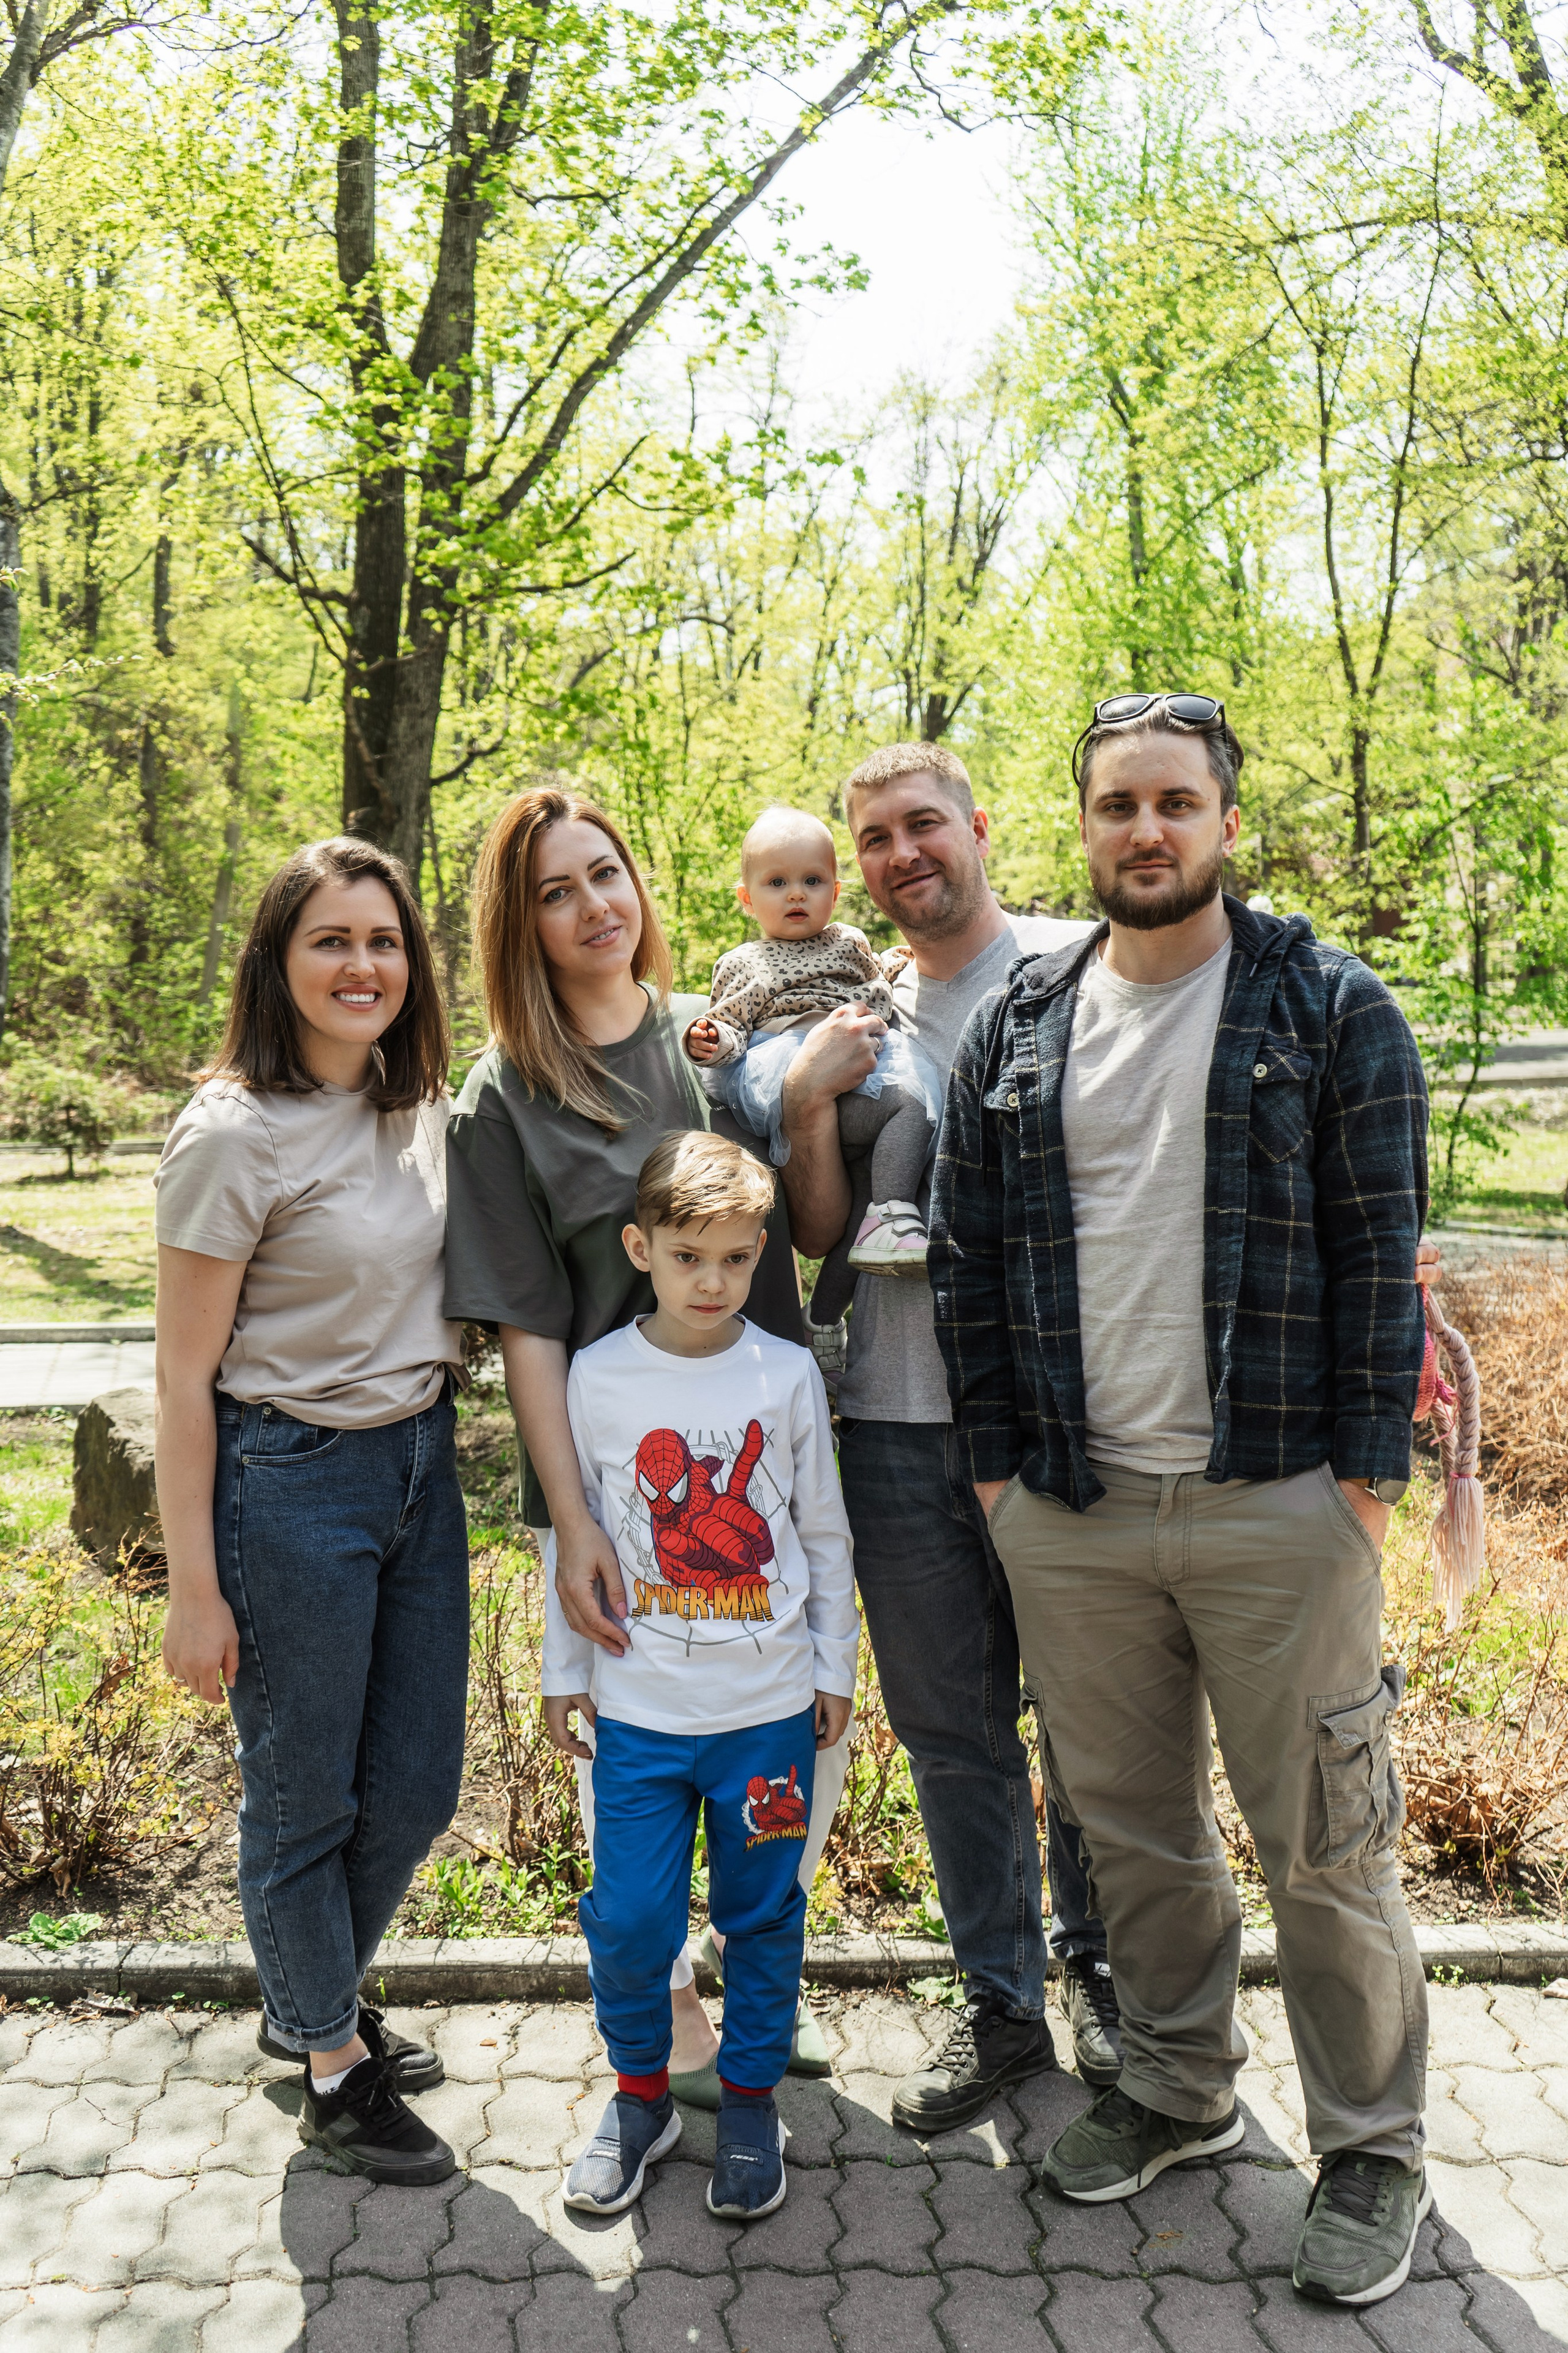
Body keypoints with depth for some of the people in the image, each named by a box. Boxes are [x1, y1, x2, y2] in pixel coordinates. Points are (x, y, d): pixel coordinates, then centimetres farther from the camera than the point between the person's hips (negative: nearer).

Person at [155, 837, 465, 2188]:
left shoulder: (421, 1107, 4)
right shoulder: (235, 1137, -16)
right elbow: (183, 1381, -13)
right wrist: (195, 1589, -13)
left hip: (419, 1463, 7)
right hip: (289, 1481, -7)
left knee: (419, 1787, 16)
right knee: (304, 1797, 10)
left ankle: (317, 2004, 43)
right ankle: (336, 2077, 33)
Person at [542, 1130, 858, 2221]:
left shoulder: (788, 1375, -3)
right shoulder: (597, 1377, -4)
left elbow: (824, 1533, 6)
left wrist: (835, 1667, 8)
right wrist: (565, 1669, 8)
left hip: (769, 1707, 0)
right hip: (638, 1708, 0)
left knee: (763, 1916, 12)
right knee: (630, 1921, 4)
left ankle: (751, 2103, 32)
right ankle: (641, 2094, 30)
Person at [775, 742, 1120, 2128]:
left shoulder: (1079, 966, -3)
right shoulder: (854, 1015, 9)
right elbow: (819, 1233, 6)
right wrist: (806, 1102, -8)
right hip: (898, 1420, 4)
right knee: (952, 1730, 14)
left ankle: (1097, 1963, 37)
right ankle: (1001, 2002, 32)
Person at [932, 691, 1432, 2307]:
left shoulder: (1331, 1012, -2)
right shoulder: (1015, 1030, 7)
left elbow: (1378, 1260, -4)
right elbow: (966, 1261, 9)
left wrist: (1361, 1485, -8)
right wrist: (995, 1466, 5)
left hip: (1277, 1508, -3)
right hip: (1068, 1512, 4)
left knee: (1323, 1851, 7)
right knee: (1130, 1831, 17)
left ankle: (1371, 2151, 28)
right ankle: (1177, 2092, 38)